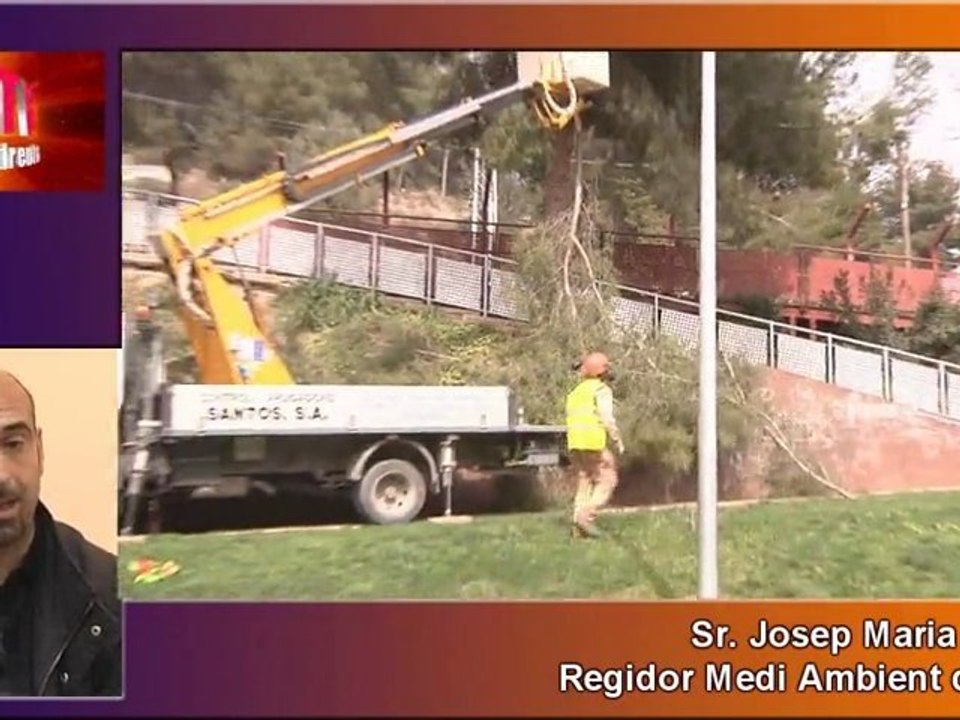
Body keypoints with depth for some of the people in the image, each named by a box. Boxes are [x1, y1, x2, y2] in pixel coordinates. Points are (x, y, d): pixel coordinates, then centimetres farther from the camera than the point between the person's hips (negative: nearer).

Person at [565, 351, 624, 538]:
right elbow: (607, 419, -14)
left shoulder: (576, 391, 19)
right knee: (606, 481, 0)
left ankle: (579, 527, 5)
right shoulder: (601, 390, -5)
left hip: (575, 444, 8)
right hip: (594, 443, -8)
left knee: (584, 483, 10)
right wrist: (618, 441, -6)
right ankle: (586, 515, -14)